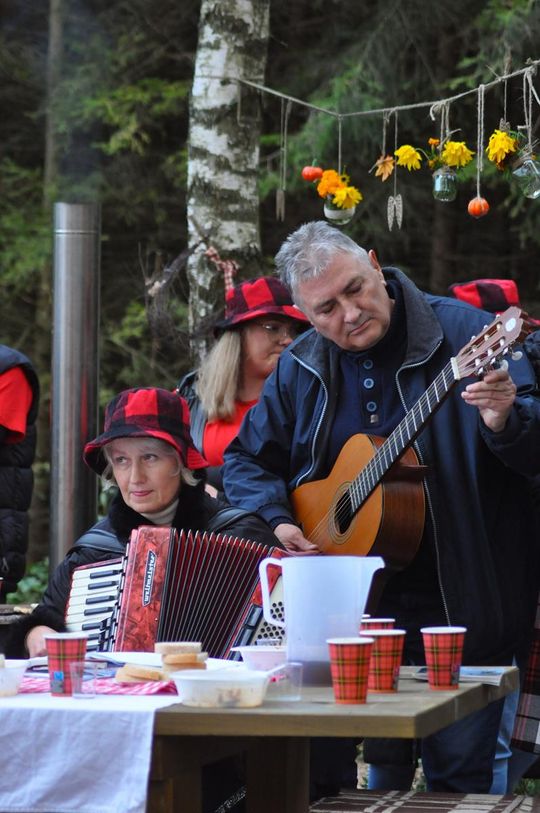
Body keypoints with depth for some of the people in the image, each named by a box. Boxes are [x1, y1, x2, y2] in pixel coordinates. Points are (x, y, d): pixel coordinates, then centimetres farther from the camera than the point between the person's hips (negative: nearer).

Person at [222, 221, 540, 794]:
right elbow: (246, 457, 18)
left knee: (459, 778, -1)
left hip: (457, 614, -4)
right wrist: (275, 520, 0)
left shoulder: (463, 334, -7)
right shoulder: (299, 369, 7)